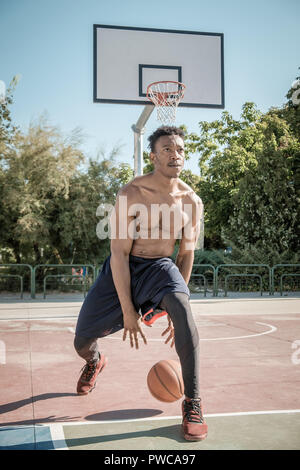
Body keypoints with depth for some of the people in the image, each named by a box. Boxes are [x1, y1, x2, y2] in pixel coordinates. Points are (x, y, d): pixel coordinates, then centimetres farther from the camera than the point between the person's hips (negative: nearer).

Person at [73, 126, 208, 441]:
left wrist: (174, 307, 1)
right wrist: (128, 310, -19)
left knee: (182, 309, -34)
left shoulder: (192, 201, -7)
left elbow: (186, 253, 3)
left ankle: (192, 403, -19)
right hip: (122, 269, 0)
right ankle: (94, 362, 48)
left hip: (160, 267, 1)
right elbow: (119, 253, -17)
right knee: (82, 342, 5)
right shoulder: (131, 194, -18)